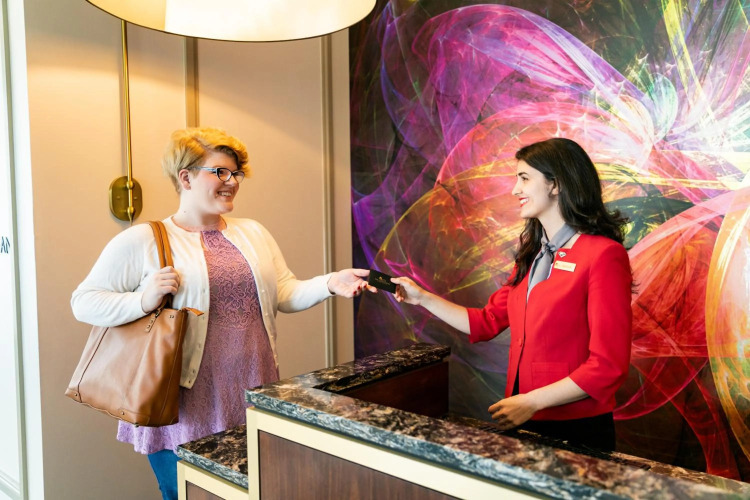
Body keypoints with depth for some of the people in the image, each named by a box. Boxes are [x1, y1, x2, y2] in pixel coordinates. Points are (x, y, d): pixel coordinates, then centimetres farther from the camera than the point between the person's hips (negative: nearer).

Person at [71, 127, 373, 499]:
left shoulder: (255, 234, 12)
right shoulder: (141, 241, -4)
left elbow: (285, 294, 8)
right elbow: (83, 302, -4)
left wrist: (330, 284, -9)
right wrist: (144, 300, -21)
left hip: (254, 398, 5)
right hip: (186, 407, -4)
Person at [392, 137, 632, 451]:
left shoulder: (603, 255, -16)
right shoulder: (532, 256, 7)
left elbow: (608, 366, -19)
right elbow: (487, 322, 10)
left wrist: (531, 402, -19)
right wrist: (422, 298, 7)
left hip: (577, 429, -6)